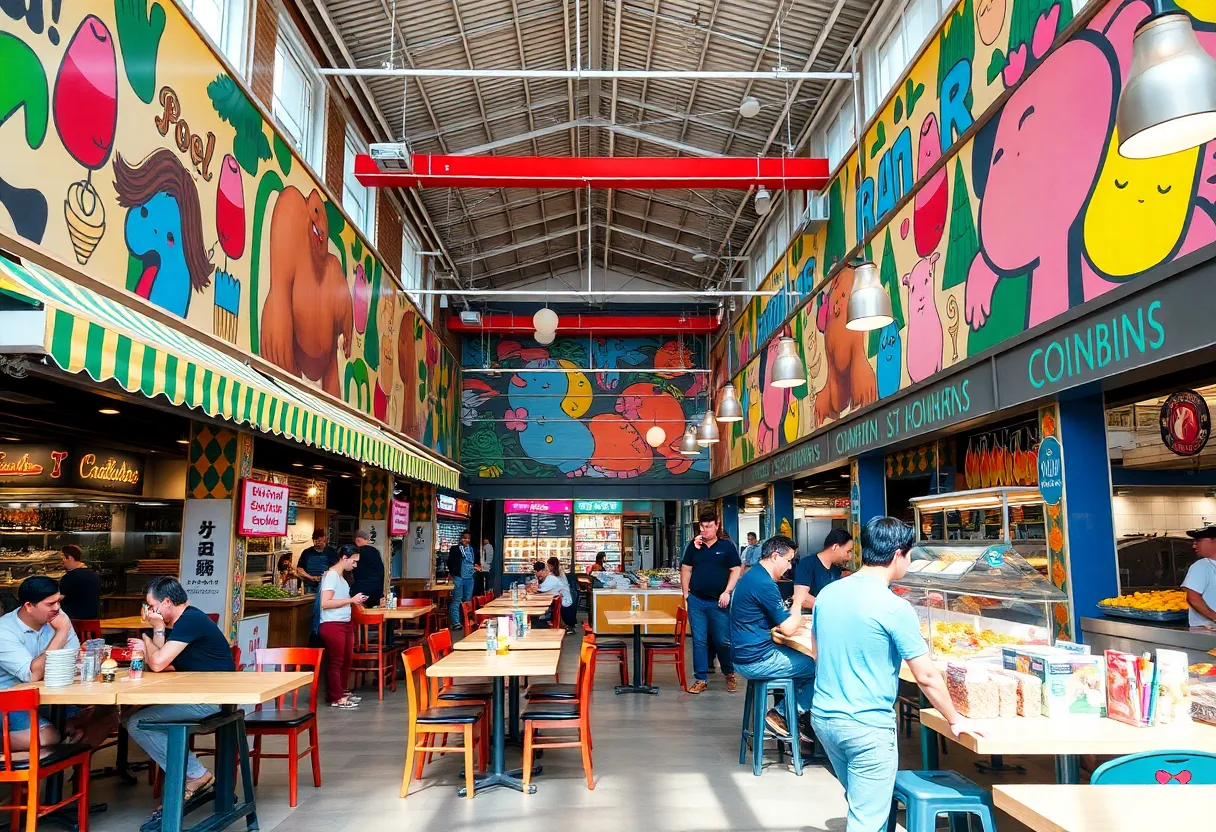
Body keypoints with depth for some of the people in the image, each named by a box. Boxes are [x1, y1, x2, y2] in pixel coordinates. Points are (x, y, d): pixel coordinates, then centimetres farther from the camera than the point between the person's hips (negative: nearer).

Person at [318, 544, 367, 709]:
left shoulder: (340, 576, 15)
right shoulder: (332, 575, -14)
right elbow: (325, 603, -21)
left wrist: (354, 601, 9)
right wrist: (351, 600, -20)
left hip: (345, 624, 10)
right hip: (332, 625, -10)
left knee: (346, 660, 16)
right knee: (335, 661, -2)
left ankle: (342, 691, 28)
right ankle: (336, 698, 6)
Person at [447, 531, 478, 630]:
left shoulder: (472, 550, 14)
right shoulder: (454, 549, 1)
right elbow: (450, 563, -2)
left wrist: (476, 567, 7)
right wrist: (453, 573, -10)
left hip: (469, 578, 5)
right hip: (458, 578, -5)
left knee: (468, 600, 10)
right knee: (456, 601, -6)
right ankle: (456, 623, -5)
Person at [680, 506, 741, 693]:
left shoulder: (727, 546, 0)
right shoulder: (693, 545, 7)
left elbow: (736, 570, -1)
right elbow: (686, 569, 12)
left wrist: (727, 592, -10)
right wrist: (685, 592, 4)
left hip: (718, 601, -2)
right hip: (696, 600, 2)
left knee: (723, 640, 4)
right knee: (699, 641, 4)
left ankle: (729, 674, 27)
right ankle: (701, 679, 12)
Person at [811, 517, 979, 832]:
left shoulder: (827, 593, 2)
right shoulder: (895, 608, -16)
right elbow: (926, 677, -10)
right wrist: (956, 720, 6)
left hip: (823, 716, 7)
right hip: (868, 726, -7)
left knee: (858, 802, 25)